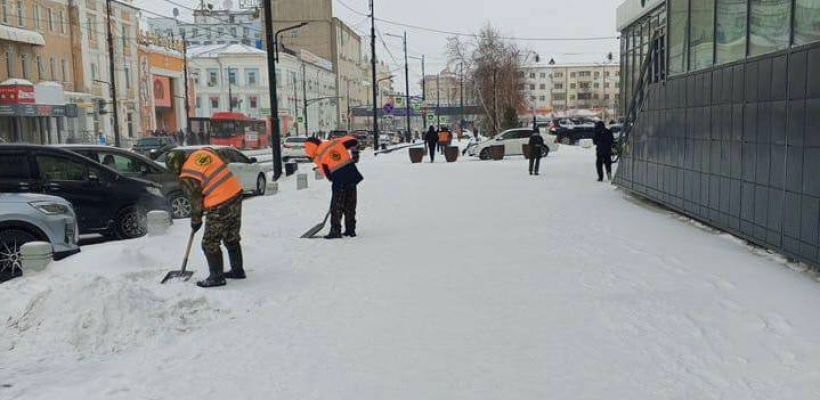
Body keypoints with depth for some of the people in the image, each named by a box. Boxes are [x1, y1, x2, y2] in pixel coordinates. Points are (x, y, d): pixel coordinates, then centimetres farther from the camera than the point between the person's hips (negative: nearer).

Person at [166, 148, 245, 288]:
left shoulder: (186, 178, -8)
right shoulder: (205, 151, 6)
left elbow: (196, 202, -1)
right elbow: (225, 165, 14)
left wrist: (196, 221, 15)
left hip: (220, 207, -7)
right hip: (236, 193, 7)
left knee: (210, 243, 9)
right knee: (232, 238, 21)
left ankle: (216, 277, 18)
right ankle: (238, 270, 32)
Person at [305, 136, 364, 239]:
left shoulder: (319, 158, 2)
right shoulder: (335, 142, 11)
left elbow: (328, 175, 2)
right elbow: (354, 141, 12)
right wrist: (355, 155, 25)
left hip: (339, 178, -5)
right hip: (352, 173, 5)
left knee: (336, 206, 8)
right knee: (350, 205, 15)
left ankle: (336, 231, 7)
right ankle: (351, 230, 21)